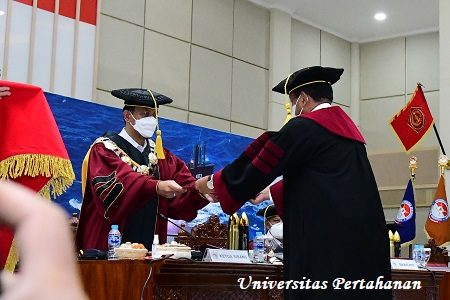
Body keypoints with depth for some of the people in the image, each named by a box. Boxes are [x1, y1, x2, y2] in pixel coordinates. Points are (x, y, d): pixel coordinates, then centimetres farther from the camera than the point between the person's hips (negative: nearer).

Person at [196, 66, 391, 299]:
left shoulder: (303, 127, -5)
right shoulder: (349, 129, 20)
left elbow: (258, 168, 2)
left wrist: (213, 183, 17)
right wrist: (271, 192, 41)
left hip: (325, 243, -8)